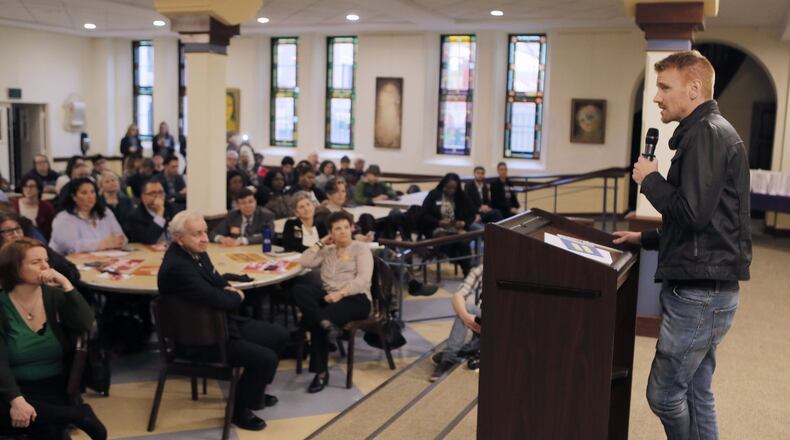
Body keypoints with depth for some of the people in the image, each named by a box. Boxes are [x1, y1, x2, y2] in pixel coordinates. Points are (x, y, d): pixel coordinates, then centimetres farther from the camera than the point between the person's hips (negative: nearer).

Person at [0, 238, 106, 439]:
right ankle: (78, 414, -24)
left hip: (55, 389, 0)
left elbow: (85, 325, -14)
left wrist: (65, 284, -18)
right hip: (16, 388, 1)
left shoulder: (55, 296, 3)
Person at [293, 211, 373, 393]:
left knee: (314, 321, -31)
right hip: (328, 296, 5)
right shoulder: (327, 251, 22)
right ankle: (324, 321, -43)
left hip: (355, 298, -5)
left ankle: (321, 371, -18)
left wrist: (340, 293, -22)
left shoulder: (361, 248, 5)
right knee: (299, 290, -25)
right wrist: (321, 243, 9)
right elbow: (304, 262, 6)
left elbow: (363, 279, -10)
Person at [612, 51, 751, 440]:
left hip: (699, 293, -10)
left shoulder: (707, 133, -14)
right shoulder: (707, 133, 18)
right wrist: (646, 239, 22)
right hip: (704, 288, 10)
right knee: (695, 393, 16)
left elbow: (692, 212, -25)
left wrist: (650, 180, -10)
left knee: (664, 394, -1)